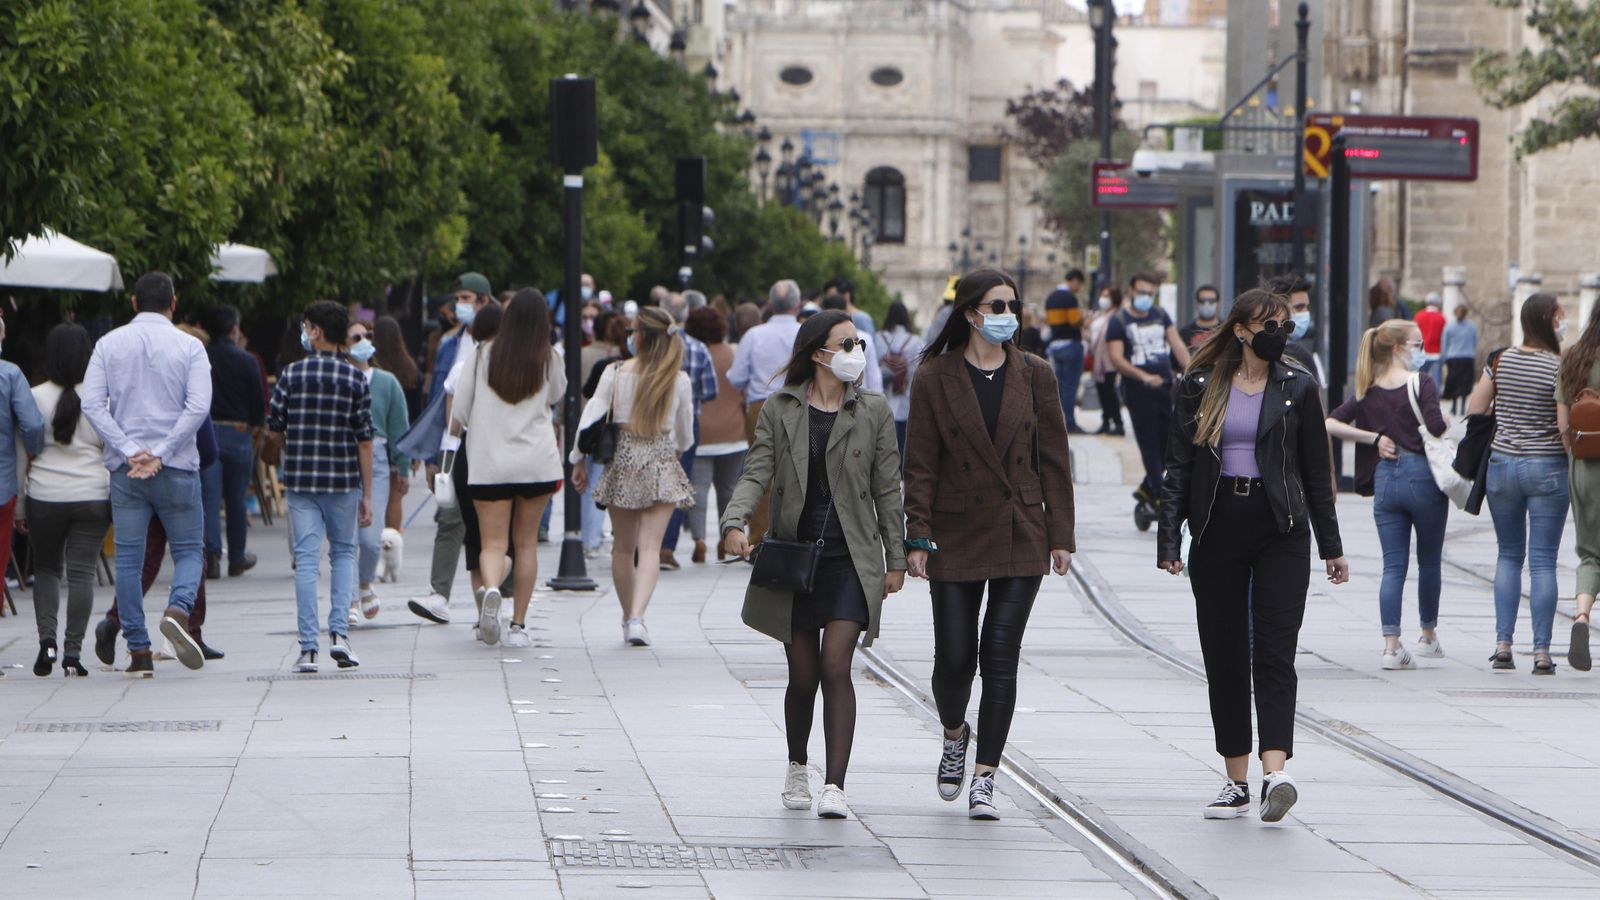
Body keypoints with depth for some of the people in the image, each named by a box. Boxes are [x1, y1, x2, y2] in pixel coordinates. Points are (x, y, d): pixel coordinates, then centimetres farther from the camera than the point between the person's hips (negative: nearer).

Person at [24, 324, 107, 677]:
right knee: (81, 572, 2)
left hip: (44, 498, 0)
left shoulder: (35, 398, -2)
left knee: (46, 569, 15)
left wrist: (19, 508, 7)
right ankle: (72, 651, -4)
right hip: (92, 497, 0)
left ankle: (47, 639, -3)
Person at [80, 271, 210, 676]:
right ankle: (178, 609, -20)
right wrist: (160, 455, -11)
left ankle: (139, 652, 3)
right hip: (177, 468, -2)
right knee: (189, 550, 9)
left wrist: (130, 451, -8)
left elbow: (92, 404, -4)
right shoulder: (189, 347, -2)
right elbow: (198, 407, -13)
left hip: (125, 469, 2)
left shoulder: (109, 345, 4)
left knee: (128, 558, 6)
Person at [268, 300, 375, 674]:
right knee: (343, 552, 15)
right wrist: (366, 494, 2)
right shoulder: (355, 378, -2)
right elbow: (364, 439, -3)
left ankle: (308, 647, -4)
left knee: (306, 559, 1)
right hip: (343, 479, 0)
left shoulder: (291, 375, -1)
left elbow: (274, 429, 2)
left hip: (299, 478, 0)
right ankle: (339, 632, -1)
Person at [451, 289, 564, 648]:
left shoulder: (482, 357, -1)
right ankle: (518, 624, 11)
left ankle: (491, 589, -32)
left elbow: (458, 413, 1)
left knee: (493, 542, -1)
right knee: (526, 542, 12)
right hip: (538, 463, 1)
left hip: (489, 464, -1)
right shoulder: (549, 360, 0)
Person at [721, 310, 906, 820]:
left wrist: (896, 559, 5)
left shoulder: (873, 412, 5)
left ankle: (835, 786, -15)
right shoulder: (779, 411, 4)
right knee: (803, 676, 7)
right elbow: (757, 474, -3)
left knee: (835, 667, -14)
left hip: (851, 560, -1)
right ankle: (797, 768, 32)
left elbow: (887, 490, 7)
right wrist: (735, 523, -21)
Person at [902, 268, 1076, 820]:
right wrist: (918, 538, -8)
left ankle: (984, 777, -1)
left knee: (1000, 655, -5)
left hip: (1021, 537, 1)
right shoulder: (936, 377, -1)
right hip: (957, 536, -1)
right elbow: (920, 465, -1)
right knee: (955, 656, -1)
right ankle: (954, 733, 32)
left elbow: (1054, 458, 7)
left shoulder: (1034, 376, 5)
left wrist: (1060, 536, 3)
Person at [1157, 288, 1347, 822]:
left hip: (1280, 532, -1)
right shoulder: (1200, 388, 5)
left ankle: (1274, 771, -24)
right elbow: (1179, 467, 5)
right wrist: (1169, 540, -3)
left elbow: (1317, 473, 9)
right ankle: (1237, 782, 11)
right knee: (1224, 657, 4)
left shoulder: (1296, 389, 6)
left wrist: (1331, 548, 8)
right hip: (1217, 531, 1)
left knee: (1274, 652, -12)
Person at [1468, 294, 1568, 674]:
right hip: (1547, 468, -4)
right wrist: (1571, 454, 3)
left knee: (1509, 554, 15)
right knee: (1543, 560, 1)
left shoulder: (1501, 361, 1)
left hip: (1502, 467, 4)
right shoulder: (1560, 367, -11)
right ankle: (1541, 652, -2)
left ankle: (1503, 643, 7)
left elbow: (1473, 411, 5)